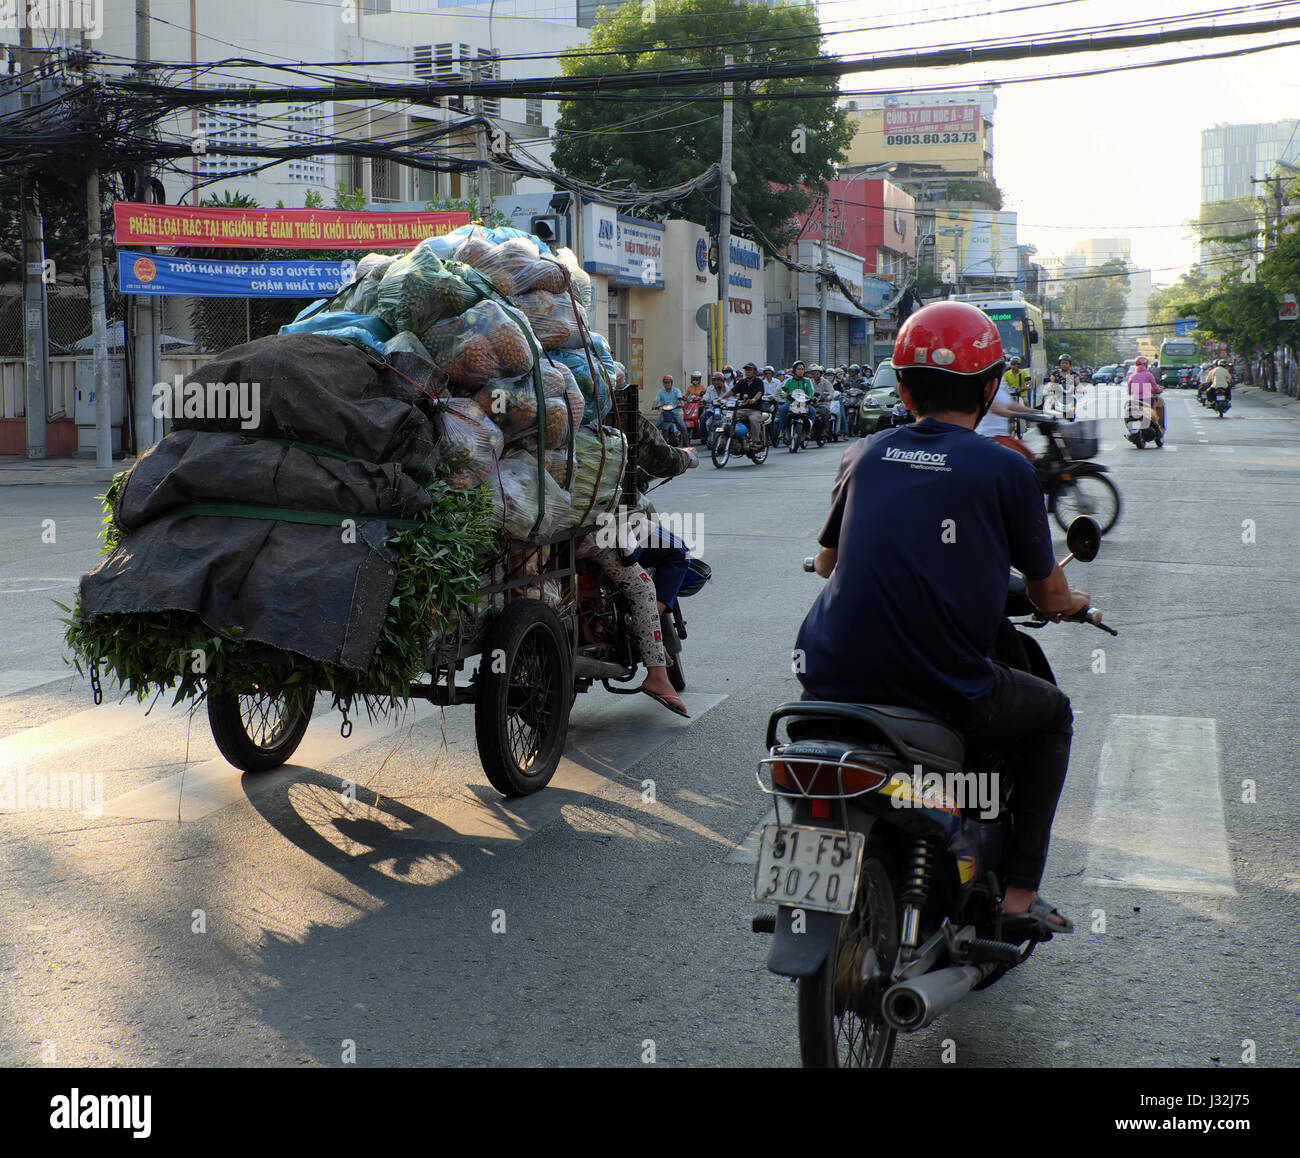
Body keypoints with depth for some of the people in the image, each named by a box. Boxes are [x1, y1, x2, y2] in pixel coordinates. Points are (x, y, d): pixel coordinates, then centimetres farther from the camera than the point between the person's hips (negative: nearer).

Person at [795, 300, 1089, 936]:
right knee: (1052, 713, 24)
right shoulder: (1005, 469, -3)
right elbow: (1049, 596, 6)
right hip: (946, 688, -3)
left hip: (836, 675, 4)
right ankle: (1019, 893, 18)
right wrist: (1072, 600, 30)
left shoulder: (863, 455, 8)